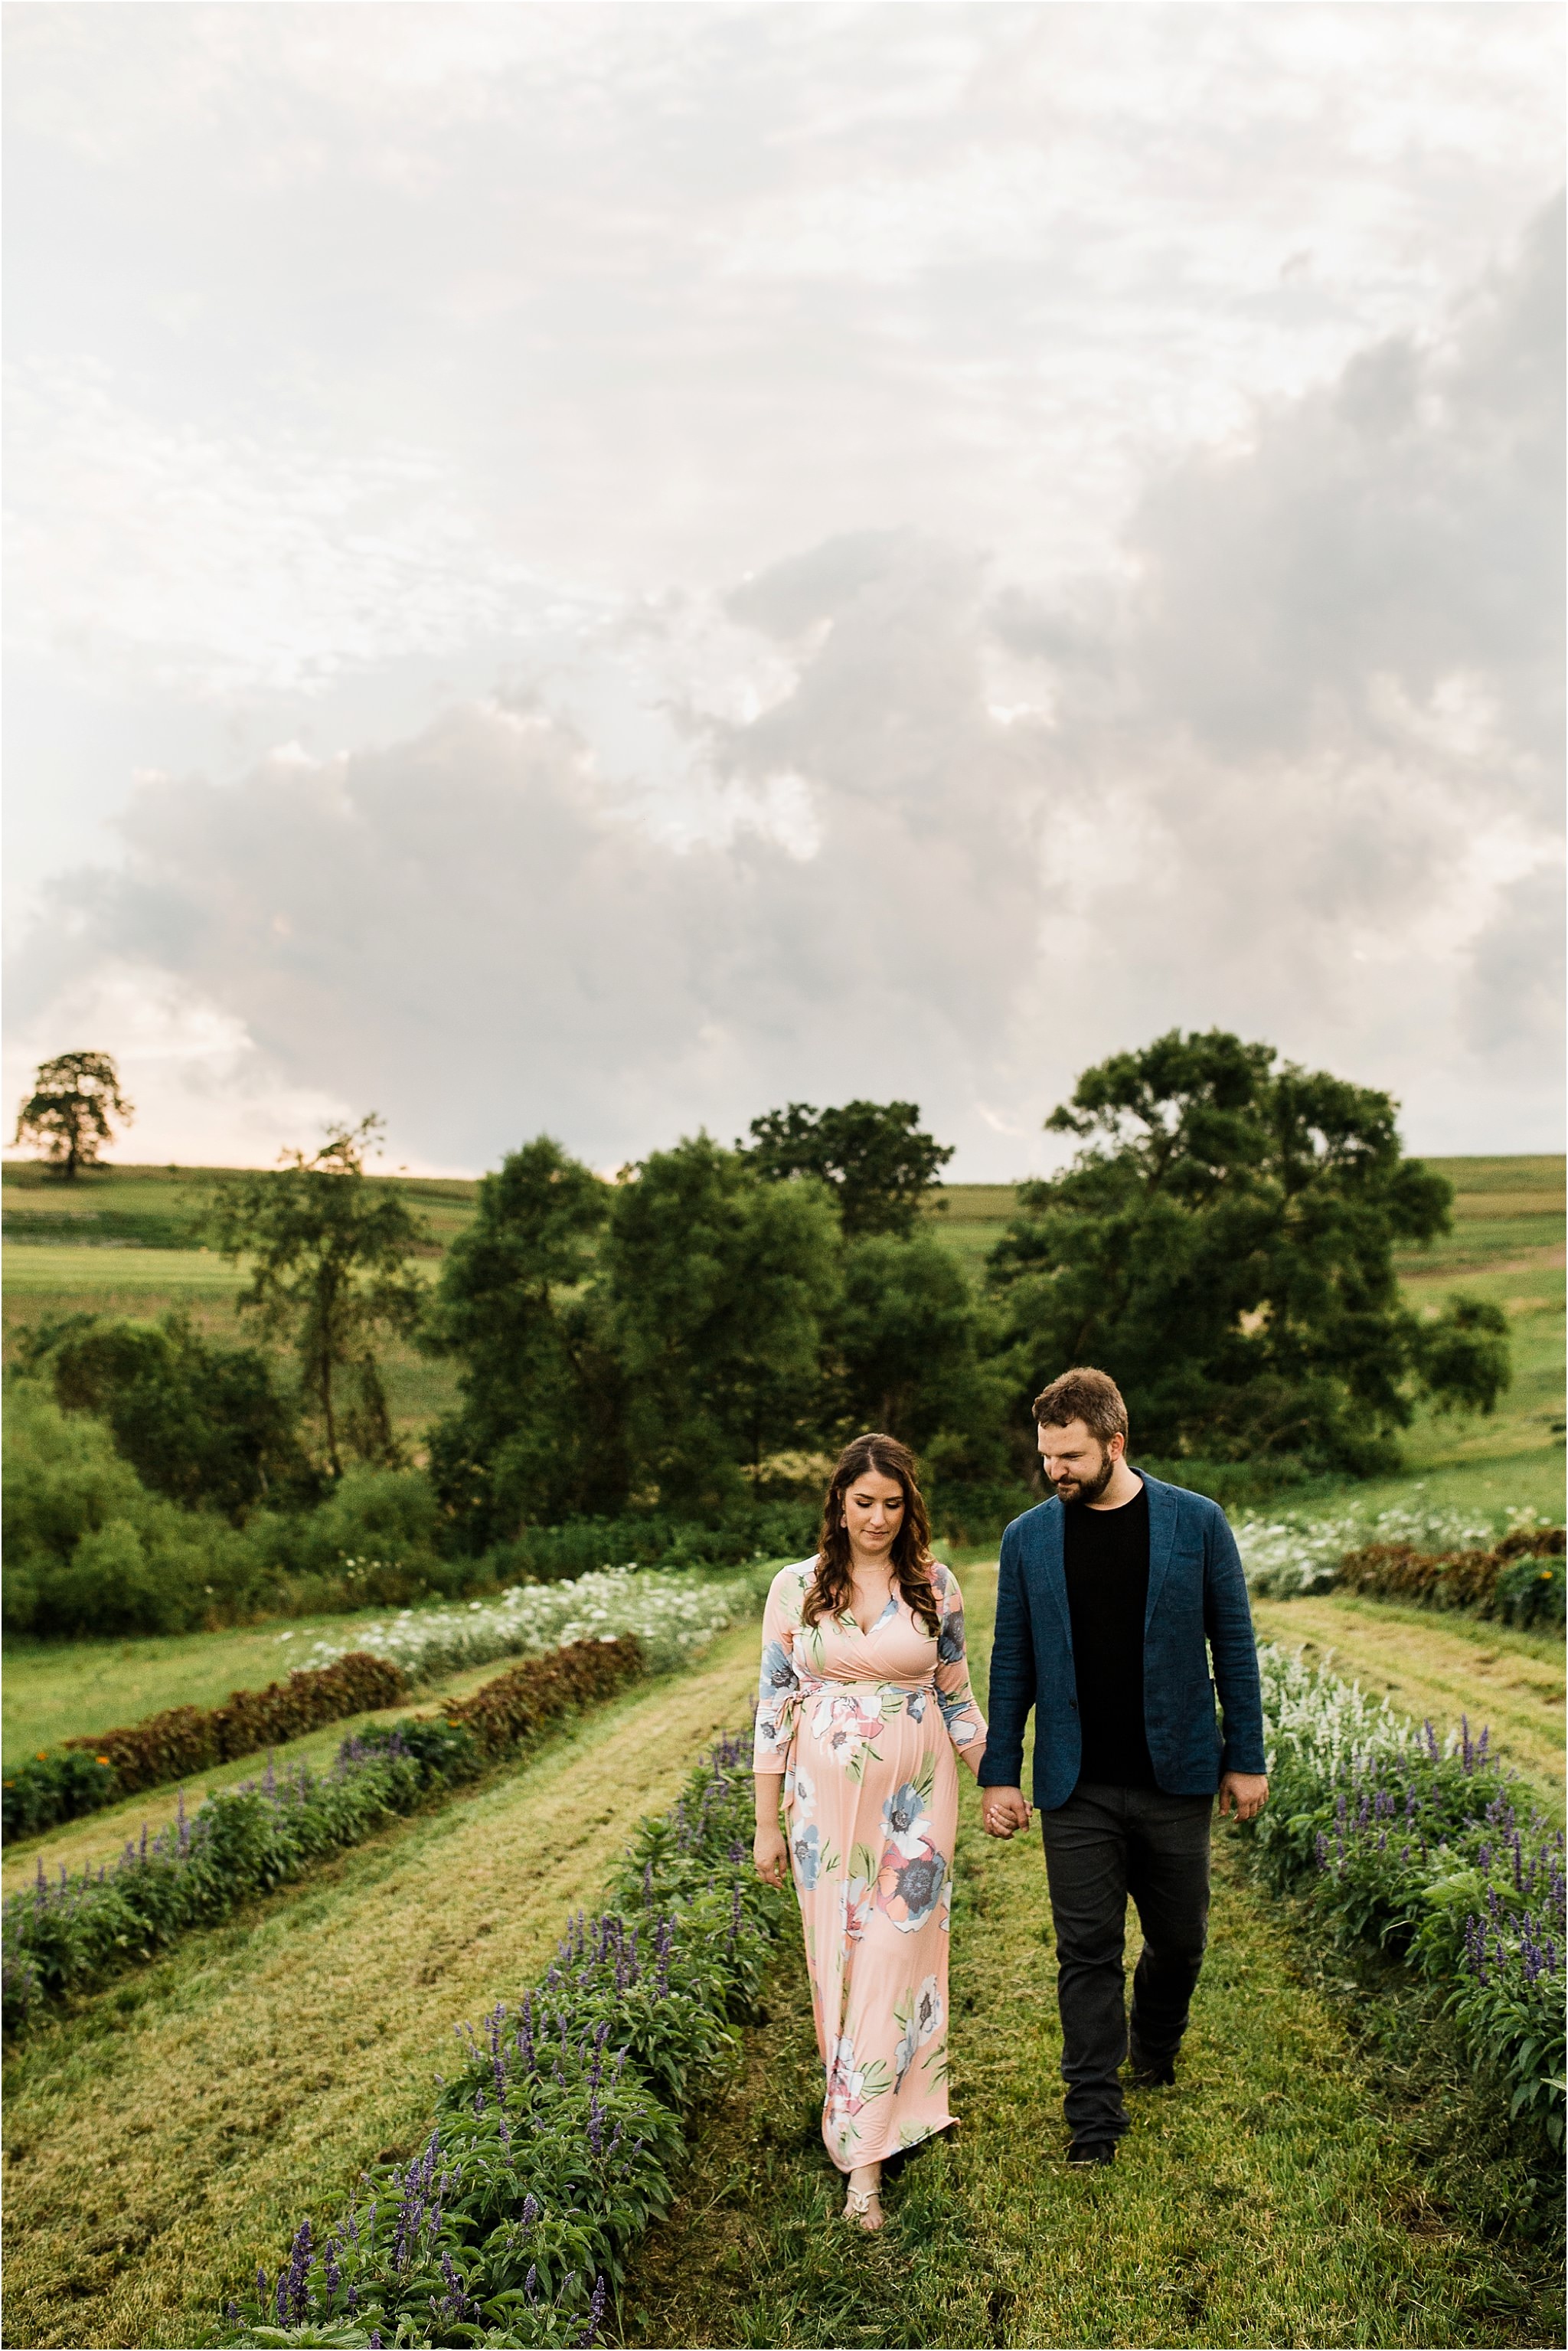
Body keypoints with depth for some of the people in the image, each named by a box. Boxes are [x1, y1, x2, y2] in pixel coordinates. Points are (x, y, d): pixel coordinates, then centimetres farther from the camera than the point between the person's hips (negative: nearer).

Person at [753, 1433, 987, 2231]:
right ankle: (865, 2110, 29)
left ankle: (864, 2151, 6)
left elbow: (954, 1695, 10)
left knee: (895, 1959, -2)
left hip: (914, 1799, 0)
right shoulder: (796, 1587, -2)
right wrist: (767, 1823, 0)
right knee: (839, 1955, 8)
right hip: (826, 1798, 0)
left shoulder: (935, 1585, 0)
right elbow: (774, 1706, 0)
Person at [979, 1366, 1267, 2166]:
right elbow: (1011, 1665, 5)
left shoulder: (1196, 1522, -3)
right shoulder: (1028, 1538, 1)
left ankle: (1156, 2042, 42)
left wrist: (1246, 1758, 1)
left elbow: (1233, 1644, 2)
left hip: (1175, 1778, 0)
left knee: (1180, 1935, 13)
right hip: (1076, 1786, 0)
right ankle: (1094, 2116, 14)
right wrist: (999, 1774, 3)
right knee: (1087, 1950, 2)